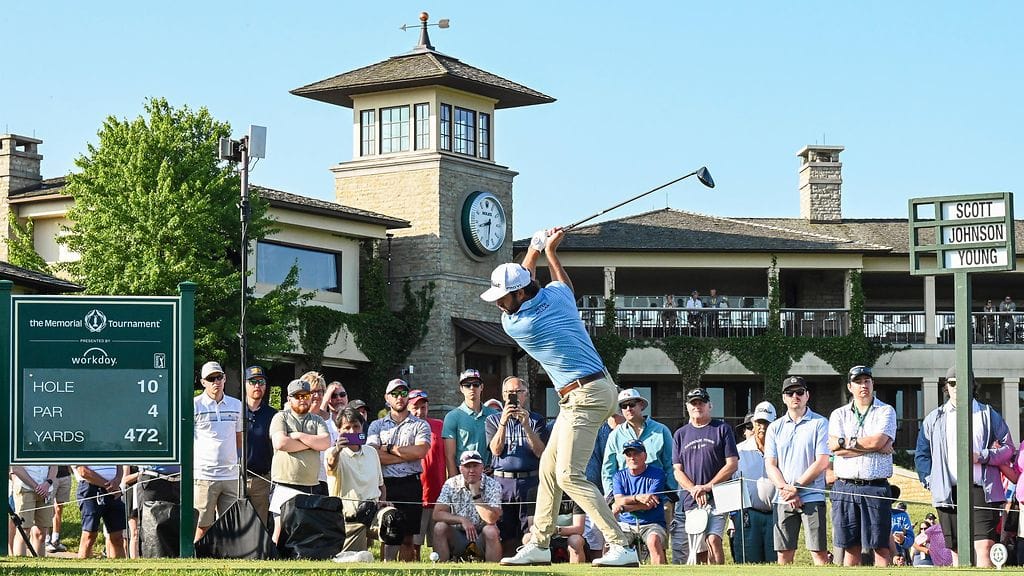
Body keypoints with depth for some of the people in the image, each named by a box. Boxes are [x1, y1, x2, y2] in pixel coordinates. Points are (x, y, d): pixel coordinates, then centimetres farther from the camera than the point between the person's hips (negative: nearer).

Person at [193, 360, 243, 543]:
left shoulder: (236, 405, 13)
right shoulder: (194, 405, 0)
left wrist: (242, 466, 15)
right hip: (203, 475, -4)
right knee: (202, 527, -3)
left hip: (231, 475, 4)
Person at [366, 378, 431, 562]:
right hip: (386, 484, 0)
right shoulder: (377, 425, 13)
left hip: (411, 484, 0)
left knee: (408, 536, 1)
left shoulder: (420, 425, 11)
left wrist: (389, 449, -3)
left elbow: (420, 451, -7)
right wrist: (408, 455, -5)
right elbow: (374, 455, -4)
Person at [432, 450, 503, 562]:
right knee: (440, 527, -24)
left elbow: (491, 519, -22)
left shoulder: (492, 485, -10)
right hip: (457, 537, 2)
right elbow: (437, 514, -12)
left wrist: (476, 494, -23)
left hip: (482, 537, -2)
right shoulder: (451, 484, -4)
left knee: (490, 530, -32)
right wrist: (462, 520, -24)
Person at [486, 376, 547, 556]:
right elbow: (496, 450, -1)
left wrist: (526, 425, -13)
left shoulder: (537, 420, 11)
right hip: (502, 481, 1)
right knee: (507, 535, -2)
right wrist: (503, 422, -13)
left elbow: (540, 452, -2)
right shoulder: (493, 420, 14)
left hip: (530, 481, -1)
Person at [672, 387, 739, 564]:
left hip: (717, 498, -4)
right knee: (700, 551, 4)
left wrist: (707, 487, -10)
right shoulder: (680, 435, 16)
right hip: (691, 501, 4)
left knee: (713, 540, -21)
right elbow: (678, 471, 11)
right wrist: (694, 490, -8)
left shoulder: (722, 429, 6)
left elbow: (732, 464, -1)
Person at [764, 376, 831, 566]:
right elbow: (770, 465, 7)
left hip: (812, 498, -3)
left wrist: (796, 487, -10)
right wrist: (785, 489, -9)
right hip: (783, 500, 4)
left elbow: (822, 462, -6)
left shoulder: (819, 423, 2)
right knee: (784, 553, 2)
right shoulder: (775, 428, 13)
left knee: (819, 552, -7)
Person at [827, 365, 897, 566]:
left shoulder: (886, 411, 6)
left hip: (876, 487, -2)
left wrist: (846, 442, -3)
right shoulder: (839, 414, 13)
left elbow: (879, 440, -11)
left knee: (880, 546, -4)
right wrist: (872, 446, -8)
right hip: (845, 487, 2)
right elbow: (835, 449, -4)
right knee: (851, 547, 5)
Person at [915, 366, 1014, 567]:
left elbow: (1008, 448, 8)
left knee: (983, 548, -14)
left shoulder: (988, 415, 10)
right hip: (949, 494, 2)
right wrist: (931, 481, 3)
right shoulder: (934, 419, 15)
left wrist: (982, 456, -8)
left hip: (982, 491, -2)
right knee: (957, 551, 5)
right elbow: (921, 454, 17)